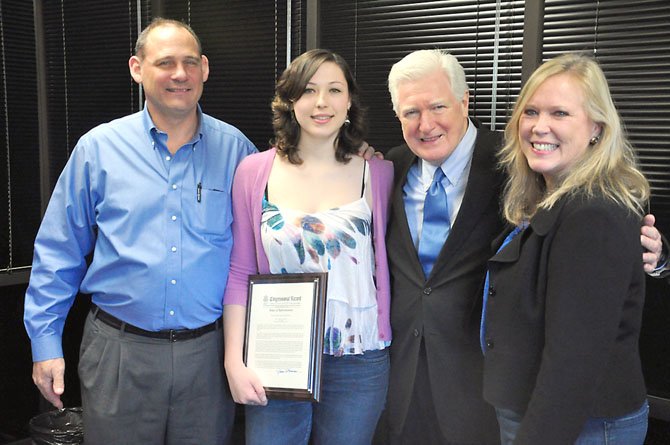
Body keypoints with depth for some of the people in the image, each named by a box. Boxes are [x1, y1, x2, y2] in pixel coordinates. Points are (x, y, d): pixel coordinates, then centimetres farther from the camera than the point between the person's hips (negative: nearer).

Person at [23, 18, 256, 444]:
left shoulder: (234, 148, 0)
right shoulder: (99, 148, -1)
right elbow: (59, 253, 2)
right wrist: (45, 341, 0)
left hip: (208, 351, 1)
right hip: (119, 351, 0)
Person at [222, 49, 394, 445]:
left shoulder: (378, 174, -2)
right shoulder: (254, 171, -1)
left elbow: (384, 268, 5)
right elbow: (240, 273, 1)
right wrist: (234, 362, -3)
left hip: (358, 365, 0)